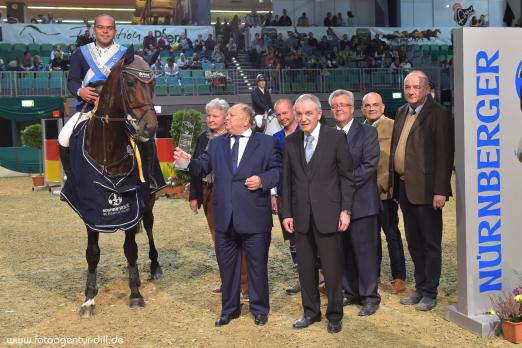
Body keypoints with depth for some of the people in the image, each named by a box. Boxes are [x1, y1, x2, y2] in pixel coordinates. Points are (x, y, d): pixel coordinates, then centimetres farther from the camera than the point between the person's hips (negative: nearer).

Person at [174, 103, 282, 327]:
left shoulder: (266, 142, 1)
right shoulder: (217, 144, 12)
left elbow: (277, 170, 0)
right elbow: (203, 168, 4)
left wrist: (263, 180, -17)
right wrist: (188, 161, -15)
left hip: (254, 217, -3)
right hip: (225, 217, 4)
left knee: (257, 265, 8)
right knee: (227, 265, 13)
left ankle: (259, 309, 26)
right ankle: (229, 308, 30)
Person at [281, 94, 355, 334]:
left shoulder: (336, 138, -4)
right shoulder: (290, 142, 7)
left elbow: (346, 176, -2)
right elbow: (287, 180, 8)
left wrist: (345, 210, -7)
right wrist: (287, 213, 4)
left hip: (327, 214, -3)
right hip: (300, 215, 4)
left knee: (332, 267, 4)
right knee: (305, 267, 11)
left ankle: (334, 315, 20)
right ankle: (311, 311, 27)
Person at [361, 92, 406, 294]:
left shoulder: (393, 127, -6)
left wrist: (383, 183, -14)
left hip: (385, 191, -5)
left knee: (392, 234, 2)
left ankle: (399, 277, 12)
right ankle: (373, 274, 26)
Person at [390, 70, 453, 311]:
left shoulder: (438, 113, -9)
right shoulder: (401, 113, 13)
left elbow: (445, 154, -14)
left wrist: (440, 191, -18)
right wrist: (394, 185, 10)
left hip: (425, 189, -7)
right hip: (404, 187, 8)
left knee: (430, 244, 4)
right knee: (414, 243, 16)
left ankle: (430, 293, 15)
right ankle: (420, 288, 29)